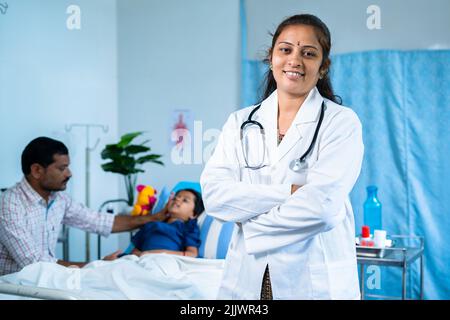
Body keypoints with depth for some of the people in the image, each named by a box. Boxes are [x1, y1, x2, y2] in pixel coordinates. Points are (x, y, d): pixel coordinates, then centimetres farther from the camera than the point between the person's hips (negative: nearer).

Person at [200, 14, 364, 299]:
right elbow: (214, 194, -9)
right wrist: (289, 192, -18)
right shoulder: (241, 122, 5)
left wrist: (253, 227, -9)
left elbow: (322, 205, -18)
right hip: (246, 278, 3)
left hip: (316, 282, -3)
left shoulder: (342, 122, -6)